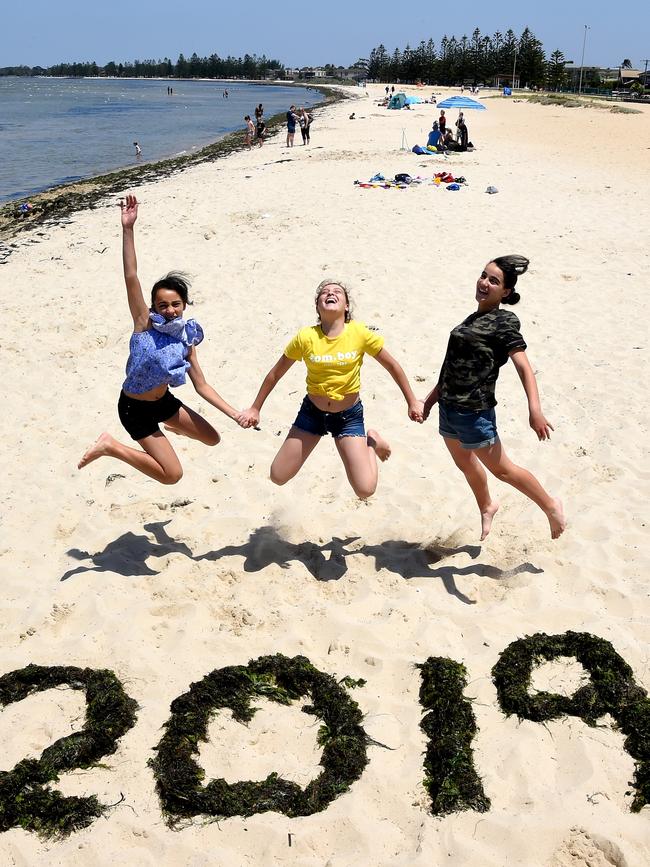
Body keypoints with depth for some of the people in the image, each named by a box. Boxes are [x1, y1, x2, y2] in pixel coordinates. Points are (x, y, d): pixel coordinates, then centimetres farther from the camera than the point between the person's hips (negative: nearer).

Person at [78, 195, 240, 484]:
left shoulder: (186, 340, -4)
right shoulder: (144, 324, -18)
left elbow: (202, 386, 0)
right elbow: (131, 277, -29)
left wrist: (235, 414, -6)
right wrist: (128, 229, -36)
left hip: (164, 401, 6)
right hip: (135, 408, -6)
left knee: (212, 439, 16)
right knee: (172, 474, -12)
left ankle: (172, 427, 39)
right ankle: (110, 447, 1)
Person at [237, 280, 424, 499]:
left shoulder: (360, 333, -16)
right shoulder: (305, 337, -14)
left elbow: (392, 366, -2)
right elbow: (275, 374, -1)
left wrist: (412, 402, 3)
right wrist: (255, 409, 5)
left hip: (349, 416, -1)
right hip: (312, 412, 2)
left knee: (365, 490, -13)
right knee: (278, 477, 4)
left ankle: (371, 442, 19)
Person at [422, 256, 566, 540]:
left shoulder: (503, 322, -12)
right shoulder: (473, 319, 11)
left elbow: (523, 366, -21)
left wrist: (535, 409, -31)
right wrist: (432, 397, 21)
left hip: (474, 412, -8)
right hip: (448, 407, 8)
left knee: (500, 469, 6)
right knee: (465, 464, 23)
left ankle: (550, 506, 24)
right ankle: (487, 507, 48)